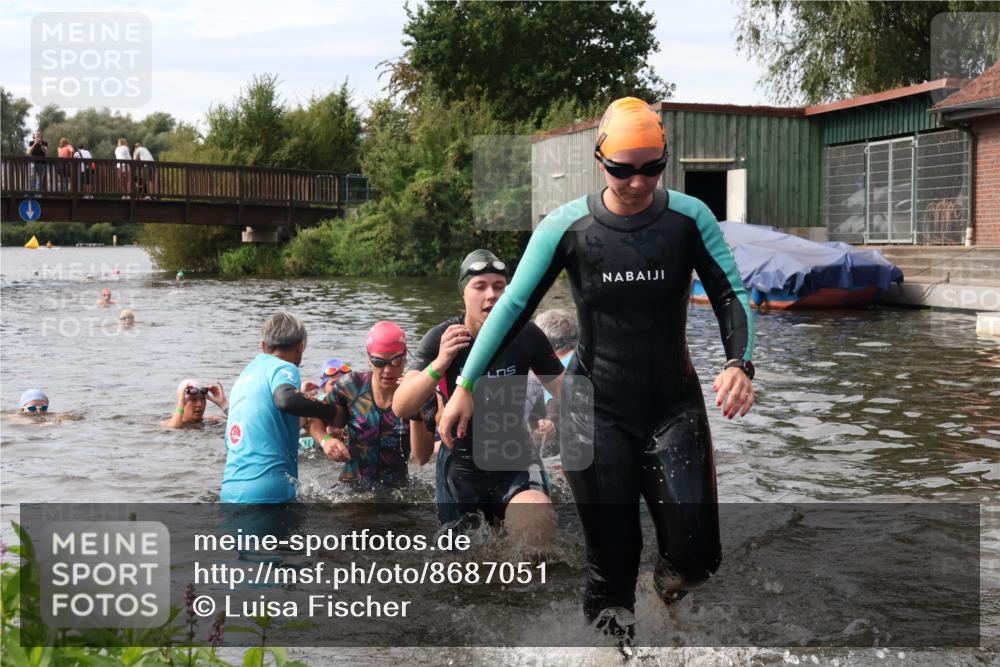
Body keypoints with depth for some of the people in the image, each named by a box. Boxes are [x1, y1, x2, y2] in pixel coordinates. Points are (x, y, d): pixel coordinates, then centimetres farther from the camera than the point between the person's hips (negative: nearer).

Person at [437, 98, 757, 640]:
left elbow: (731, 294, -6)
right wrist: (465, 385, -5)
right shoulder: (567, 226, -8)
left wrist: (739, 362, -26)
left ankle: (673, 572, 32)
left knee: (697, 555, -3)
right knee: (610, 554, 2)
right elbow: (514, 305, -3)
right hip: (595, 408, -1)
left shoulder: (690, 218, -6)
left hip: (674, 405, 1)